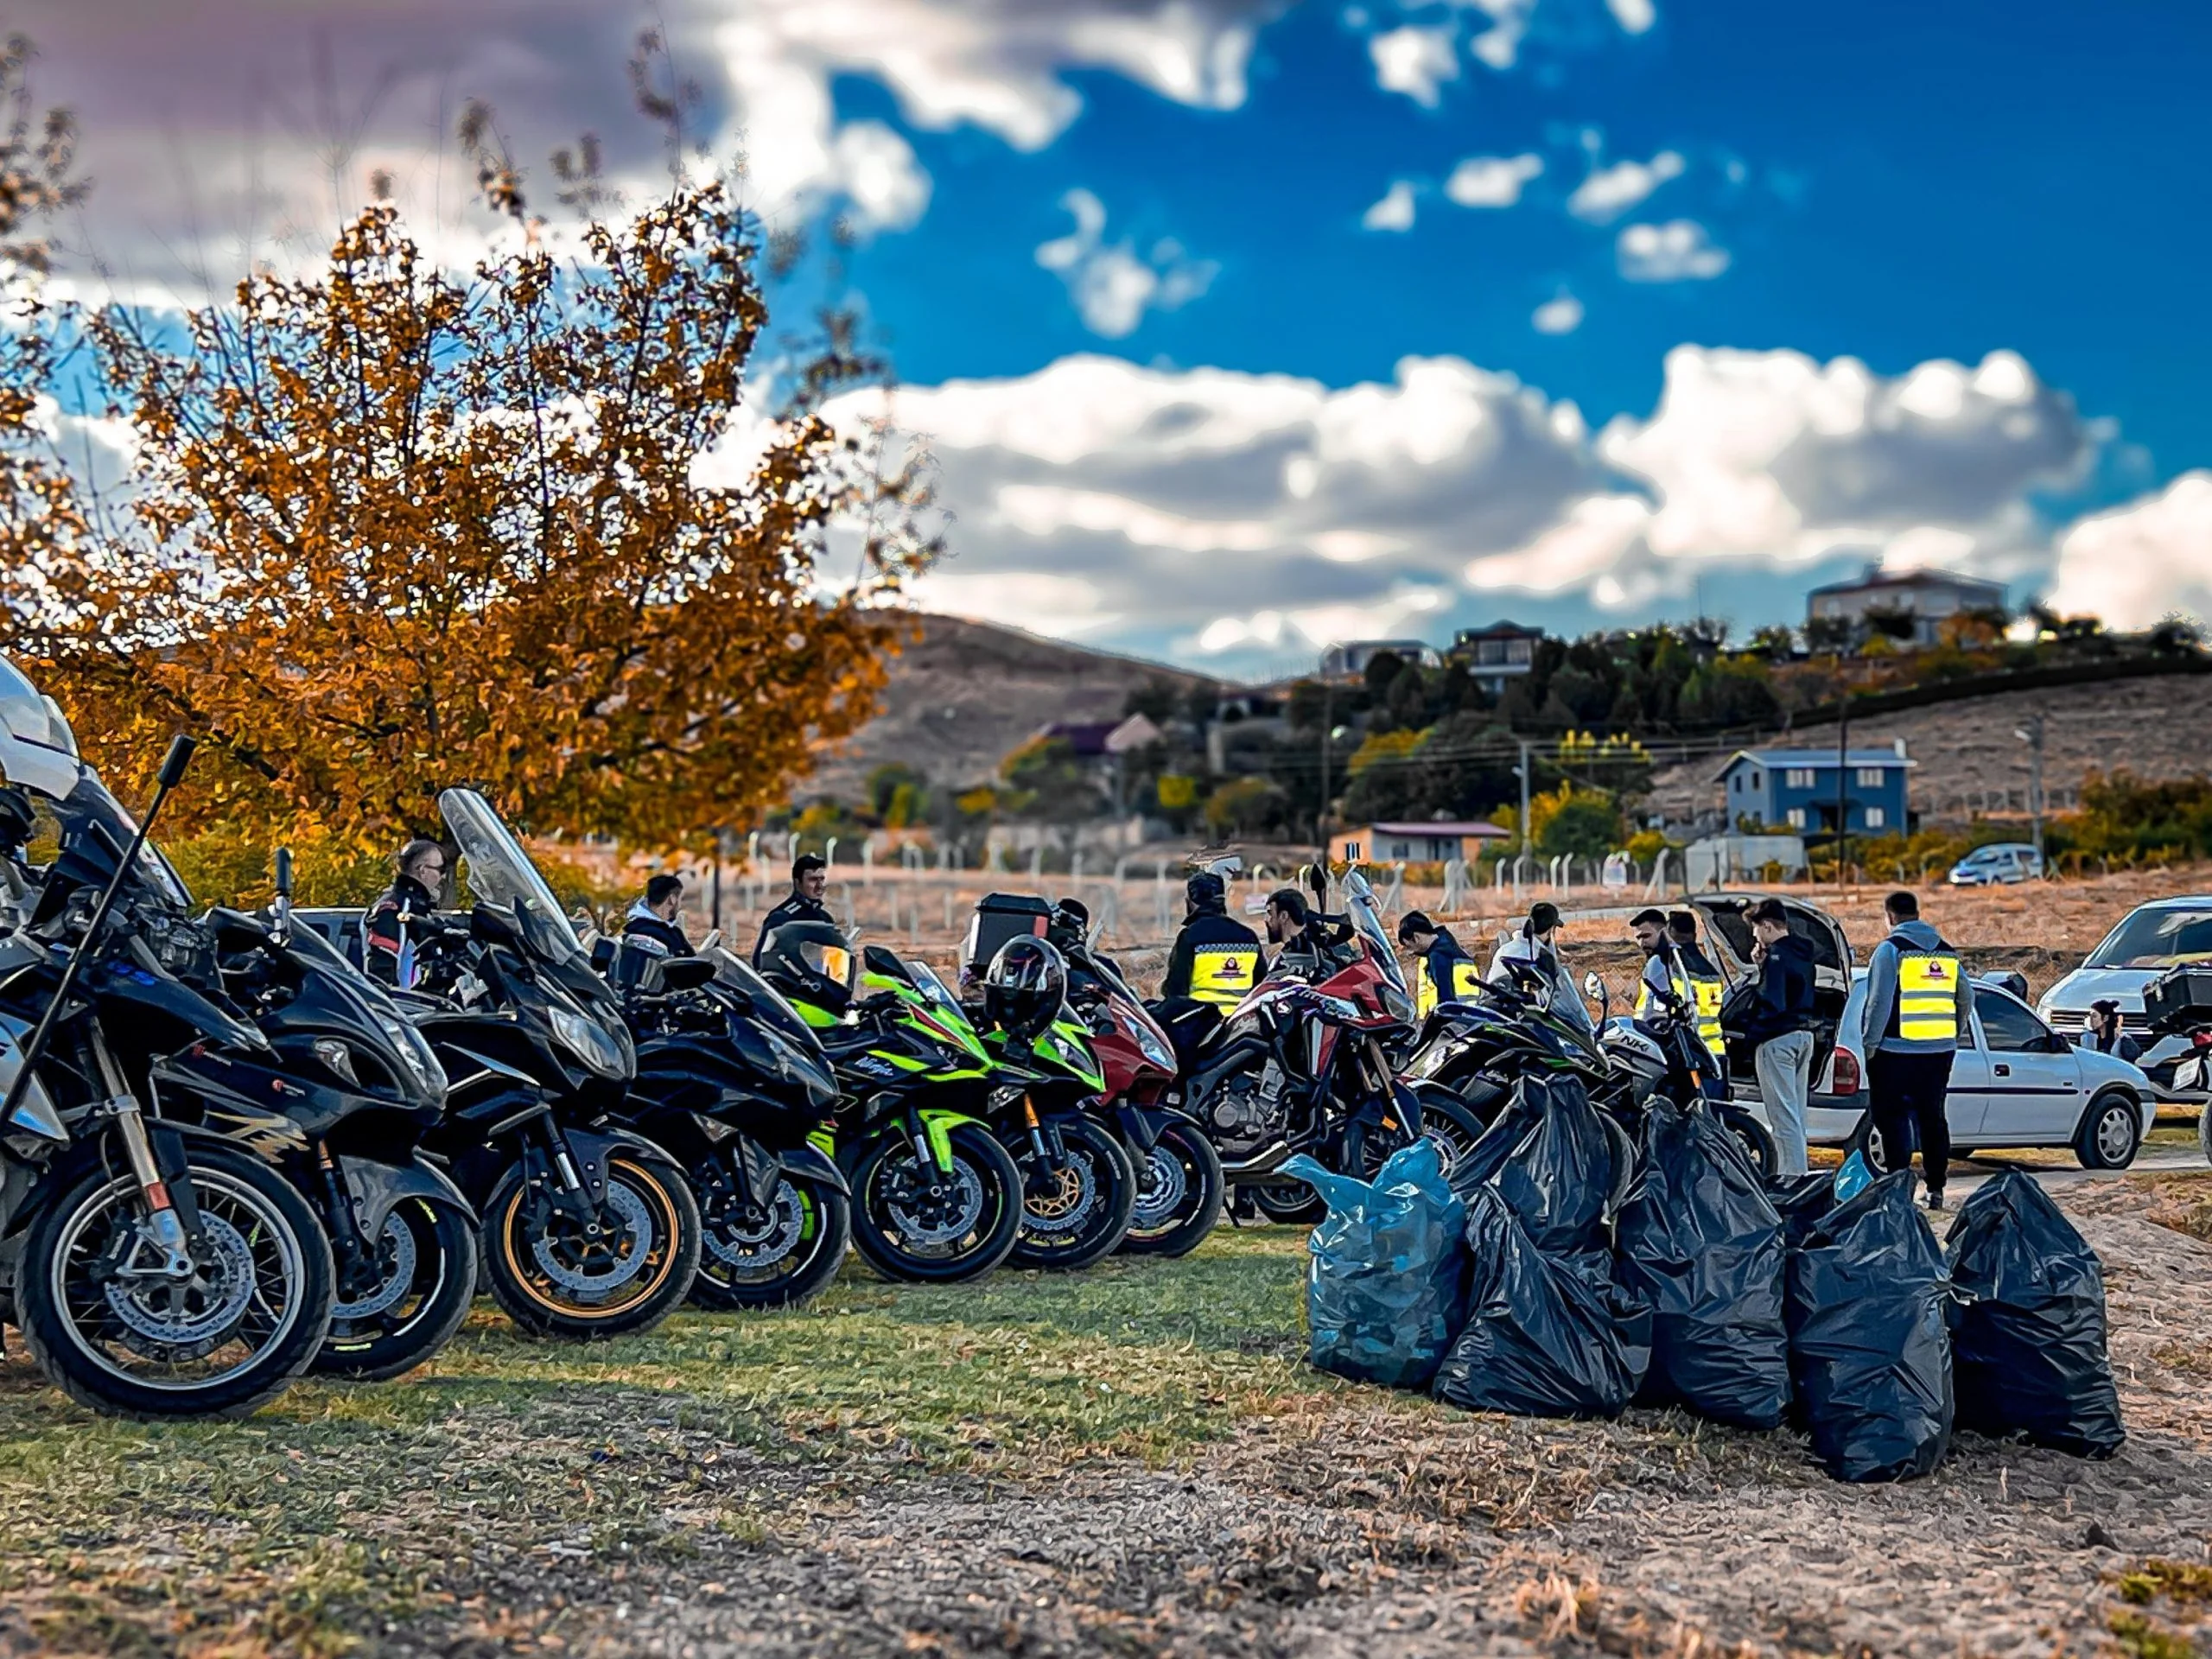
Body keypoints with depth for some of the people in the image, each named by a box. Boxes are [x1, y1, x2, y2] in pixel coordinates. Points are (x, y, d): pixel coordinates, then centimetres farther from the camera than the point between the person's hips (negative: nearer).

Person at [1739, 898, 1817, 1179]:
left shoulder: (1777, 955, -16)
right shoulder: (1802, 952, 13)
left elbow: (1771, 1002, -23)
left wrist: (1750, 1031, -12)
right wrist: (1762, 965, 7)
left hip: (1777, 1039, -10)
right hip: (1803, 1034, 10)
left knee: (1783, 1115, -7)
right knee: (1795, 1112, 16)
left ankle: (1792, 1175, -8)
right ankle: (1798, 1172, 23)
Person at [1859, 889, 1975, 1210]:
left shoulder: (1890, 949, -8)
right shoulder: (1947, 952, 11)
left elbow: (1880, 1001, -13)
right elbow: (1967, 998, 13)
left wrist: (1869, 1043, -7)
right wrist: (1952, 1036, 22)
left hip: (1895, 1051, -6)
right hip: (1939, 1051, 6)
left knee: (1893, 1120, 0)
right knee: (1933, 1118, 12)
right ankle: (1935, 1188, 14)